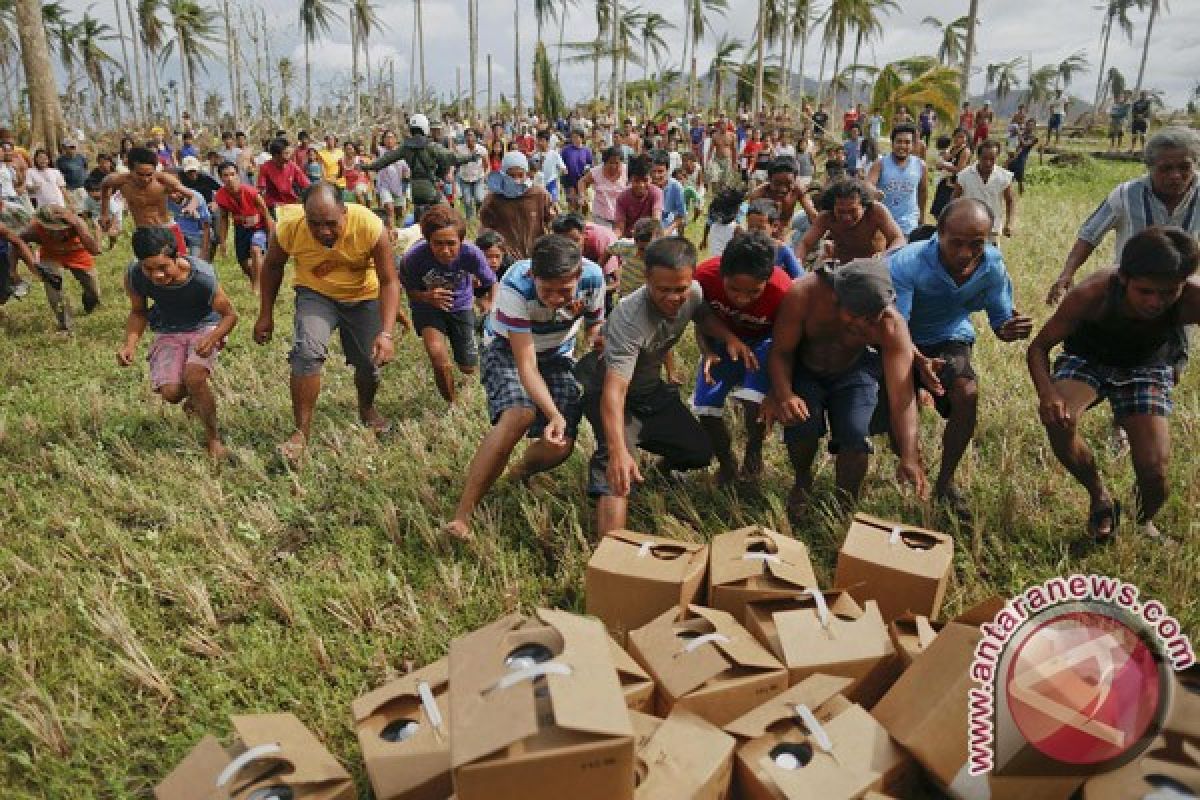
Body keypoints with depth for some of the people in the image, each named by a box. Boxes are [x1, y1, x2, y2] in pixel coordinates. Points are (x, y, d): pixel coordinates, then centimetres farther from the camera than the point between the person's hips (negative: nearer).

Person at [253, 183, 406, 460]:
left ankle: (367, 409, 39)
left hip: (364, 296, 0)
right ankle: (302, 432, -9)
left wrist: (386, 334, -37)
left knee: (370, 362, 4)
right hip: (316, 294, 0)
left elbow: (389, 281, -27)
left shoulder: (370, 225, -32)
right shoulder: (289, 227, -27)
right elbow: (272, 266, -5)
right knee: (307, 351, -23)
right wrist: (266, 315, -1)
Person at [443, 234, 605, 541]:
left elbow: (594, 325, -3)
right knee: (518, 415, -34)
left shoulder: (592, 277, -25)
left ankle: (520, 471, 28)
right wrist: (555, 414, -48)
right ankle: (461, 517, -28)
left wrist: (590, 349, -24)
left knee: (561, 444, -10)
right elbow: (526, 364, -37)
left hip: (557, 353, 4)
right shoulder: (515, 287, -37)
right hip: (508, 348, -4)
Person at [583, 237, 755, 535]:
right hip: (608, 391, -7)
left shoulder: (693, 293, -17)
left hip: (653, 389, 7)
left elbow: (706, 317, 8)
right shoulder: (629, 317, -38)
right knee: (616, 468, -31)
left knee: (700, 453, 6)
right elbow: (615, 390, -45)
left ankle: (665, 467, 40)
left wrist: (730, 337, -15)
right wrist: (618, 452, -59)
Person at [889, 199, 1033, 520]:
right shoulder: (906, 264, -31)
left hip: (950, 339, 2)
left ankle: (945, 482, -4)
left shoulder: (992, 266, -18)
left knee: (967, 393, -24)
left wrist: (1011, 329, -33)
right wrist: (920, 363, -55)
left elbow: (1001, 322, -7)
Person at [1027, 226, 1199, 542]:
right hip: (1086, 358, -1)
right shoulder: (1091, 295, -35)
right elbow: (1039, 346, -24)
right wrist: (1046, 392, -44)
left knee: (1154, 470, -13)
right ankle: (1100, 498, -1)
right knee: (1058, 419, -33)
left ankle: (1145, 522, 27)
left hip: (1147, 369, 1)